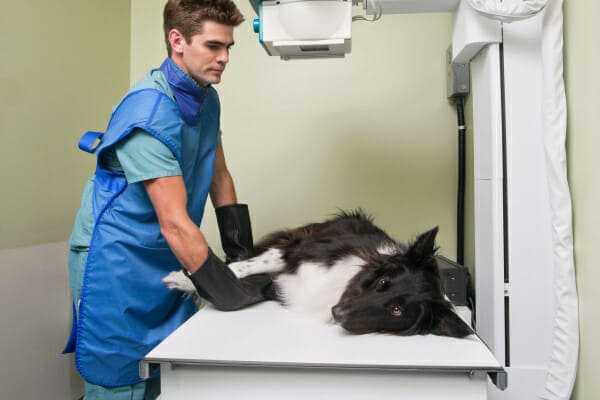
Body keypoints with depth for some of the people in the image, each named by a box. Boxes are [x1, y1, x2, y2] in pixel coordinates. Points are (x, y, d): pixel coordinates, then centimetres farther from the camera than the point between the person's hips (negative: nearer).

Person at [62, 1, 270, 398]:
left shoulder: (207, 98, 3)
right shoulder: (150, 111, -23)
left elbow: (219, 176, 9)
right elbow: (174, 222, -26)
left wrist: (243, 253, 3)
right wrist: (228, 291, -22)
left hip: (170, 259, 8)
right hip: (117, 260, -7)